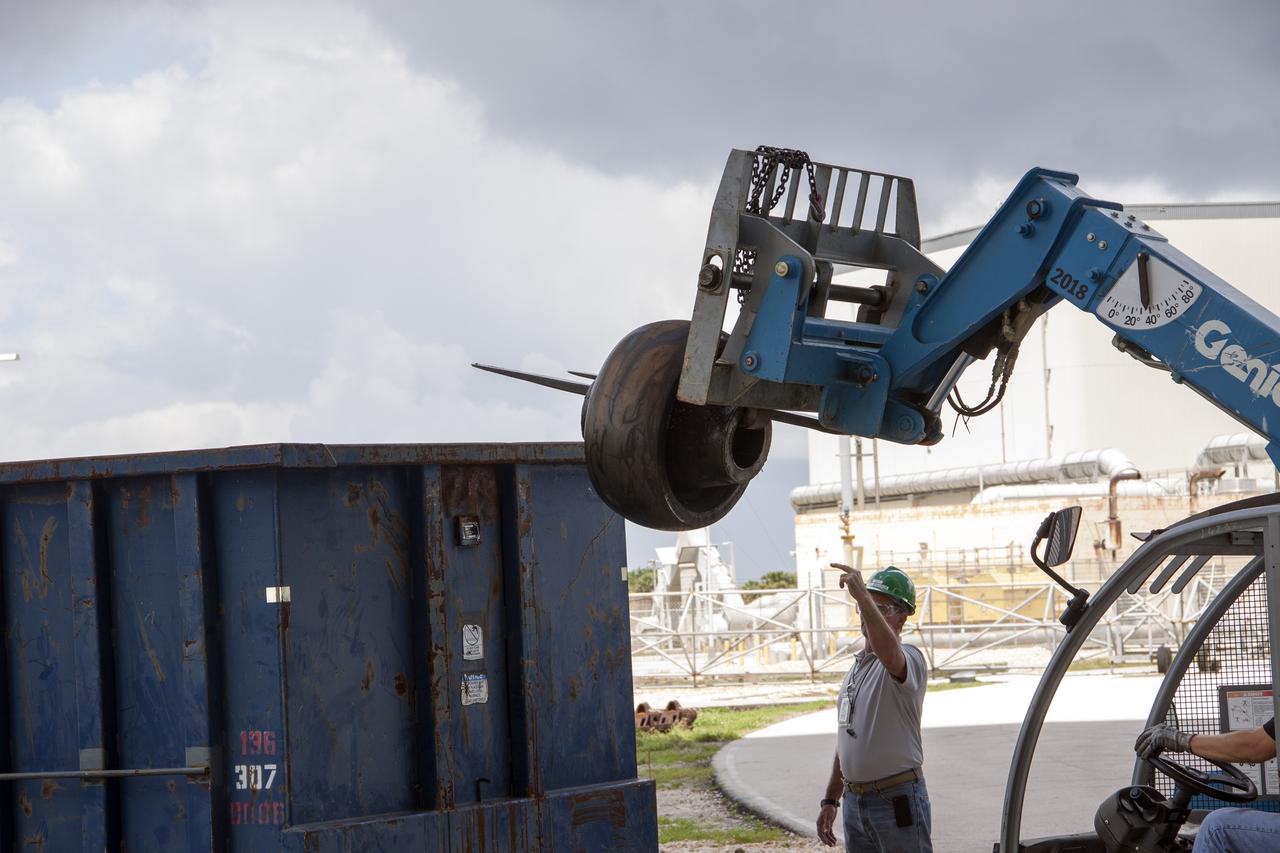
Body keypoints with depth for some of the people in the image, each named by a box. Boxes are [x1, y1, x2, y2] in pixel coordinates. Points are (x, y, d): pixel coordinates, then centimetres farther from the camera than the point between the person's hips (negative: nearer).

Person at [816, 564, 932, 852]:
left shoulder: (909, 659, -11)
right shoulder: (857, 665, 17)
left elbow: (890, 654, -39)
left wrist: (862, 595, -46)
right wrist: (830, 799, 21)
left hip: (897, 802, -8)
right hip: (854, 802, 8)